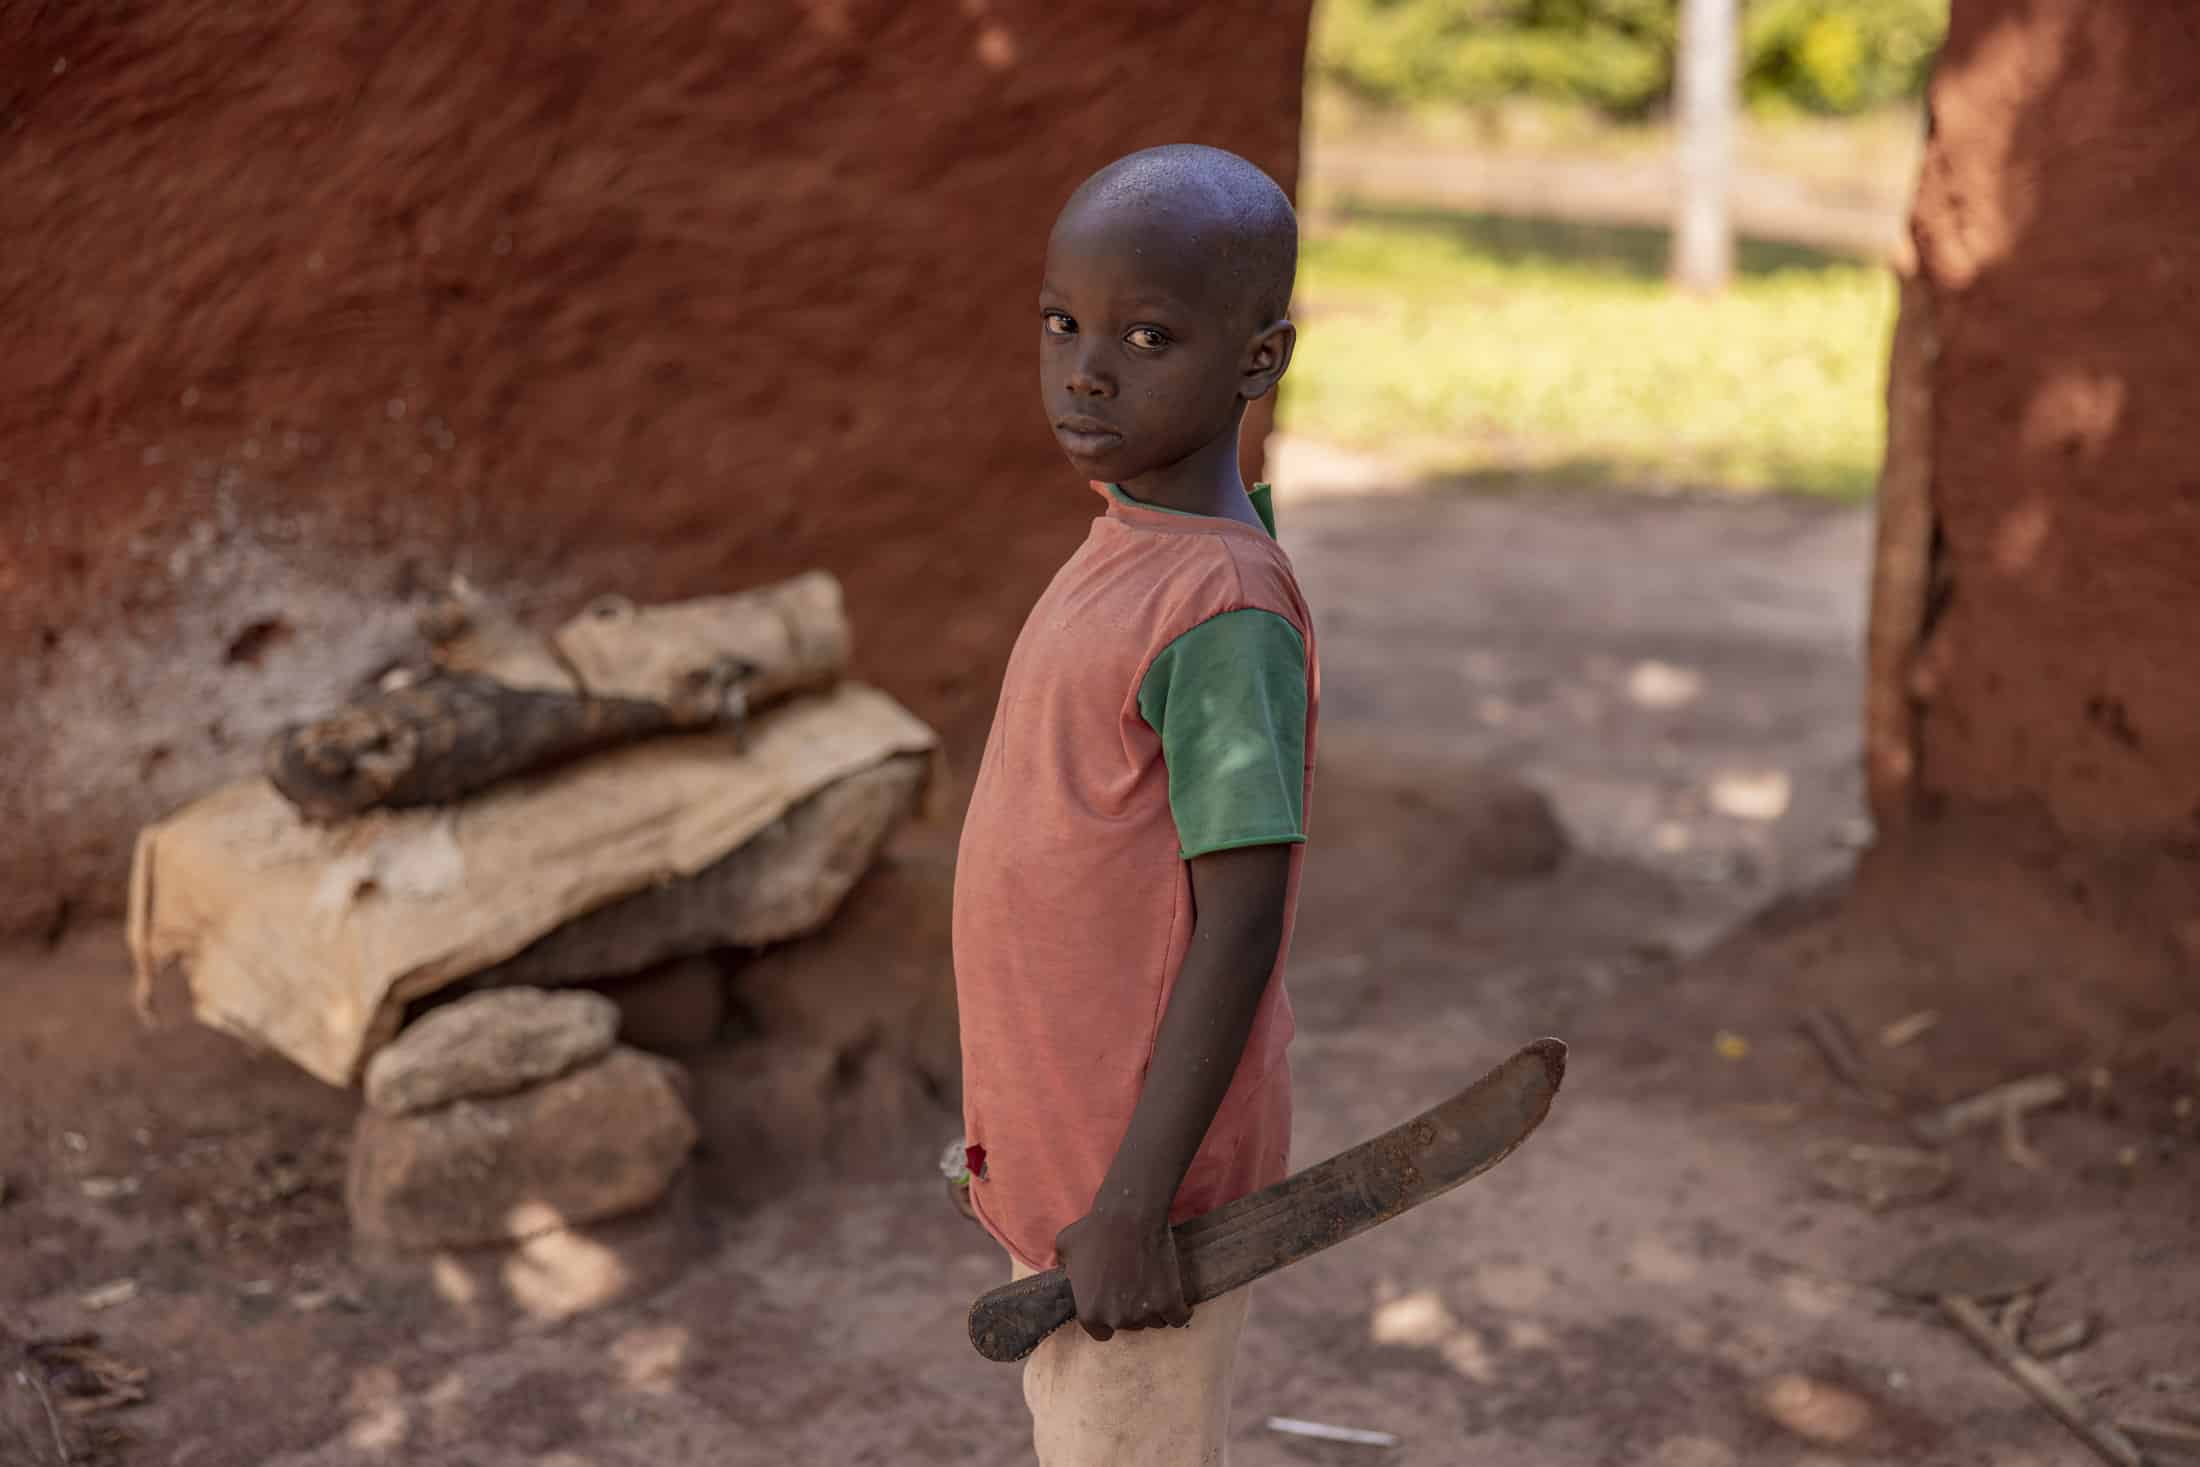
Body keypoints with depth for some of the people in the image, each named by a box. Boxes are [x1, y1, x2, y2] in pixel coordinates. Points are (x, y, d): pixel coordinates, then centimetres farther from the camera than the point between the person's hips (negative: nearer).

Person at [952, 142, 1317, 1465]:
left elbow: (1241, 927, -22)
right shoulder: (1131, 561, 4)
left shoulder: (1224, 615, -23)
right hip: (1065, 1157, 9)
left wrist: (1131, 1208, -19)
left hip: (1135, 1179, -8)